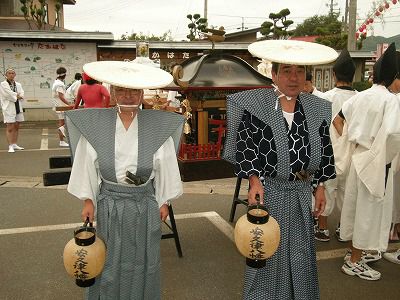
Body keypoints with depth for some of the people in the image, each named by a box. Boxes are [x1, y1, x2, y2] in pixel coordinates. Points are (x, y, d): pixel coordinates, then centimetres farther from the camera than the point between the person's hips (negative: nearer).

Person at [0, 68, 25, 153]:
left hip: (18, 108, 6)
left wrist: (15, 96, -14)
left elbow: (21, 95, 2)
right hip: (9, 108, -6)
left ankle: (14, 144, 19)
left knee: (16, 127, 10)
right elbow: (9, 94, -14)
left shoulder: (18, 84, 14)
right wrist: (17, 95, -4)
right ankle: (10, 146, -7)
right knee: (10, 128, -7)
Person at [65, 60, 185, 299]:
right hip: (109, 203, 0)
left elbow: (165, 168, -1)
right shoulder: (94, 126, -7)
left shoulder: (159, 127, -8)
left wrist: (164, 202, 3)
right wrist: (88, 200, 2)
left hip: (145, 204, 0)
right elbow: (87, 166, 0)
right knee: (110, 261, 16)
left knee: (142, 260, 16)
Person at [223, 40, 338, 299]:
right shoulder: (255, 105, -7)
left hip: (302, 191, 4)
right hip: (268, 189, -4)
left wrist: (320, 186, 8)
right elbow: (244, 147, -9)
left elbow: (324, 151, 10)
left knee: (301, 253, 15)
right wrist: (254, 180, -18)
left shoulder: (317, 108, 5)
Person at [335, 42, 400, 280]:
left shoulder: (361, 96, 5)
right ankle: (354, 262, 16)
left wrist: (350, 142, 17)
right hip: (377, 161, -7)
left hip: (359, 156, 7)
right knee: (369, 209, 4)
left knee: (357, 206, 17)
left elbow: (337, 120, 12)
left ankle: (355, 253, 33)